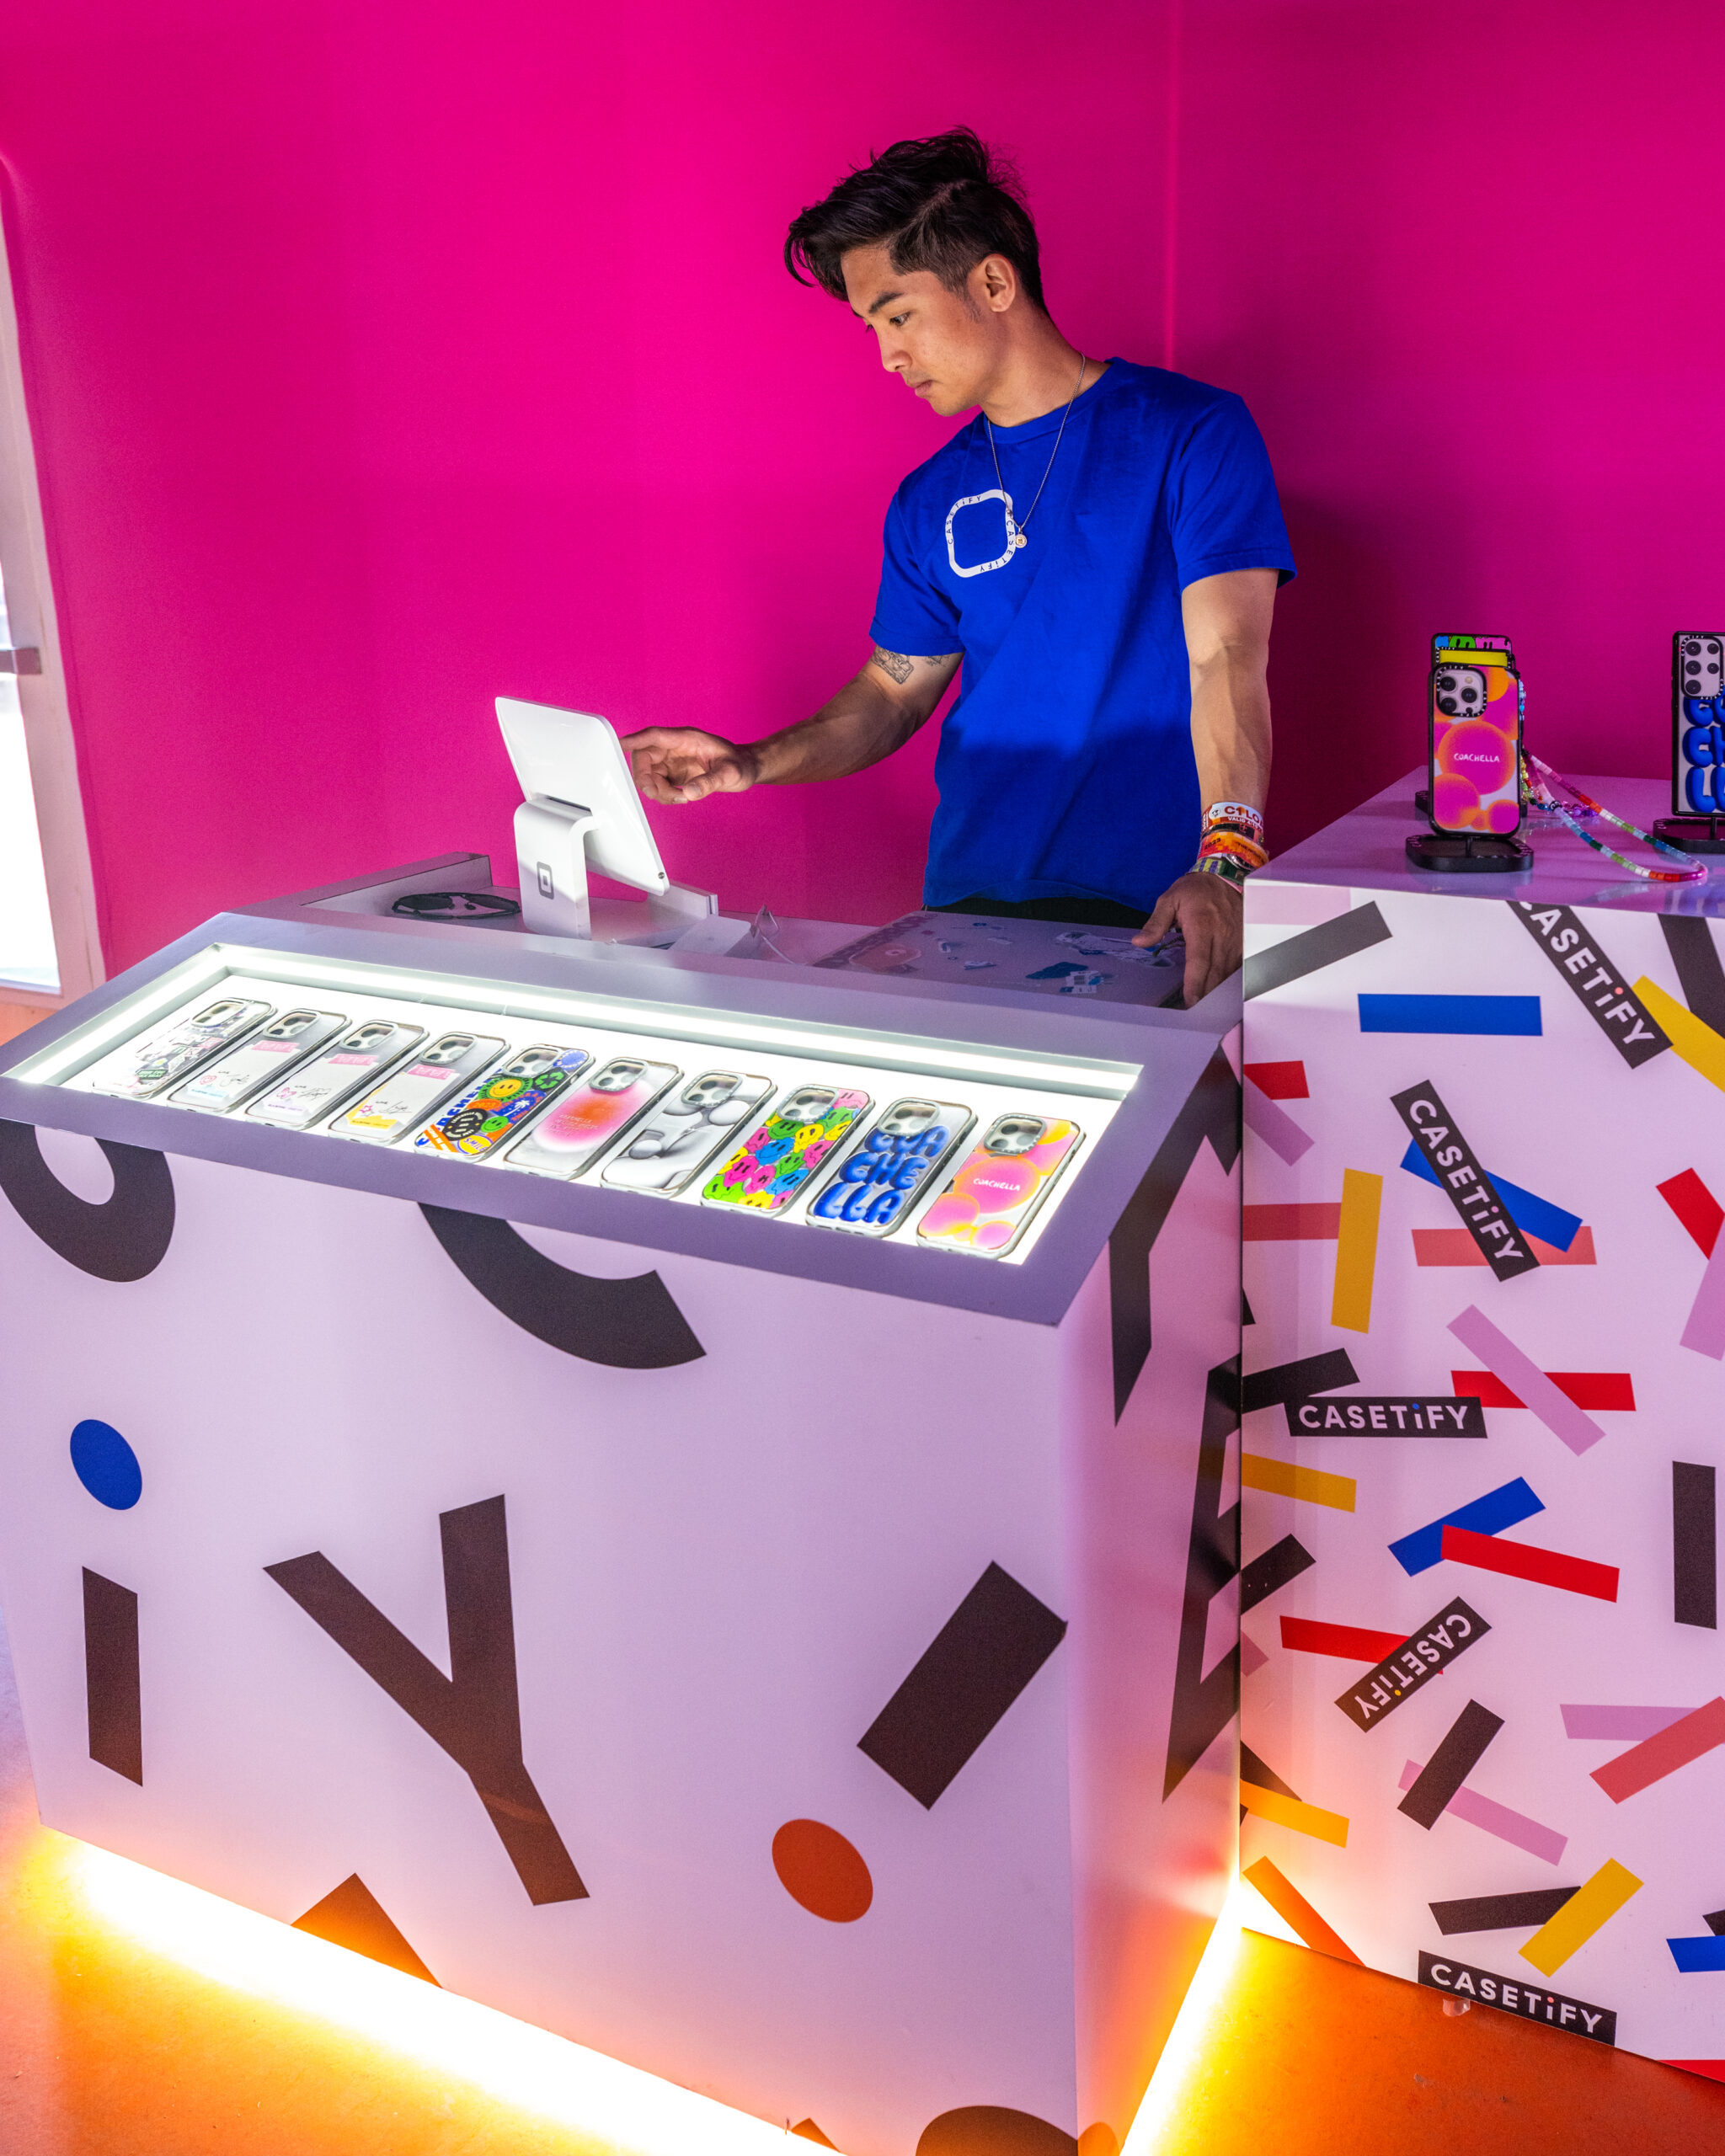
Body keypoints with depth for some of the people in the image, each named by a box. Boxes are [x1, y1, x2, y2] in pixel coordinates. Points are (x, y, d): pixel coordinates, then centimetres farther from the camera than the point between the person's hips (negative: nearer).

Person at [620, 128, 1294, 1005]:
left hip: (1150, 918, -4)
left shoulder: (1191, 432, -1)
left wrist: (1224, 862, -28)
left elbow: (1225, 655, -12)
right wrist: (752, 764, 3)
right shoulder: (929, 502, 14)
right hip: (968, 906, 4)